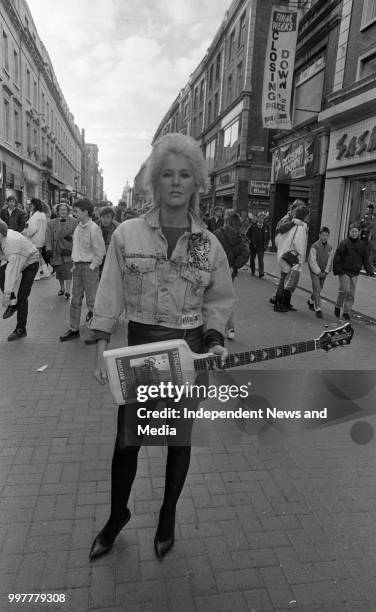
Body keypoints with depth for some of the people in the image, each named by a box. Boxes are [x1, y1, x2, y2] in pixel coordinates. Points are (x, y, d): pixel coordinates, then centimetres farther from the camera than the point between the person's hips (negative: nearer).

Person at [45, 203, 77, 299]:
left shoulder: (74, 222, 4)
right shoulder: (51, 223, 9)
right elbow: (48, 237, 5)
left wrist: (71, 237, -16)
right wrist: (48, 249, -6)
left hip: (68, 251, -3)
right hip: (56, 251, 3)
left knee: (68, 272, -9)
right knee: (59, 272, 11)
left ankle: (67, 291, -2)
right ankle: (62, 288, 29)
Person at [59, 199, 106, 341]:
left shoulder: (93, 229, -14)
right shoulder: (78, 227, 8)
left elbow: (100, 252, -12)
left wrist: (91, 267, -12)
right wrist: (75, 264, 11)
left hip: (89, 267, -7)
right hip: (77, 266, 7)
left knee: (92, 300, -1)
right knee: (75, 300, 11)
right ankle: (74, 329, 20)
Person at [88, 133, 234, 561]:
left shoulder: (209, 244, -1)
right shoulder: (127, 234, -4)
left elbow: (219, 300, 8)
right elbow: (110, 294, -1)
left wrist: (214, 341, -6)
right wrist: (101, 348, -6)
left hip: (190, 350, 1)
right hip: (138, 347, 0)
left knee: (179, 438, 14)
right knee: (127, 439, 9)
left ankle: (168, 516, 40)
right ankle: (118, 513, 38)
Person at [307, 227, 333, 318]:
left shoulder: (330, 248, 2)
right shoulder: (315, 246, -13)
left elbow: (329, 262, 5)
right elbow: (312, 261, -15)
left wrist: (325, 272, -4)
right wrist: (318, 272, -14)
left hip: (323, 273, 5)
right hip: (314, 271, -5)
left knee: (319, 289, 15)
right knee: (316, 289, -14)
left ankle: (310, 301, 42)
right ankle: (318, 309, -15)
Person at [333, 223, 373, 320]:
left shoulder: (362, 245, 11)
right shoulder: (344, 243, -4)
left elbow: (365, 259, 15)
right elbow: (337, 257, -6)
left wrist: (369, 270, 3)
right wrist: (337, 269, -14)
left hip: (355, 273, 4)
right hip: (344, 272, -4)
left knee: (351, 293, 5)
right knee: (345, 290, -13)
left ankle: (347, 312, 14)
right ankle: (338, 306, 9)